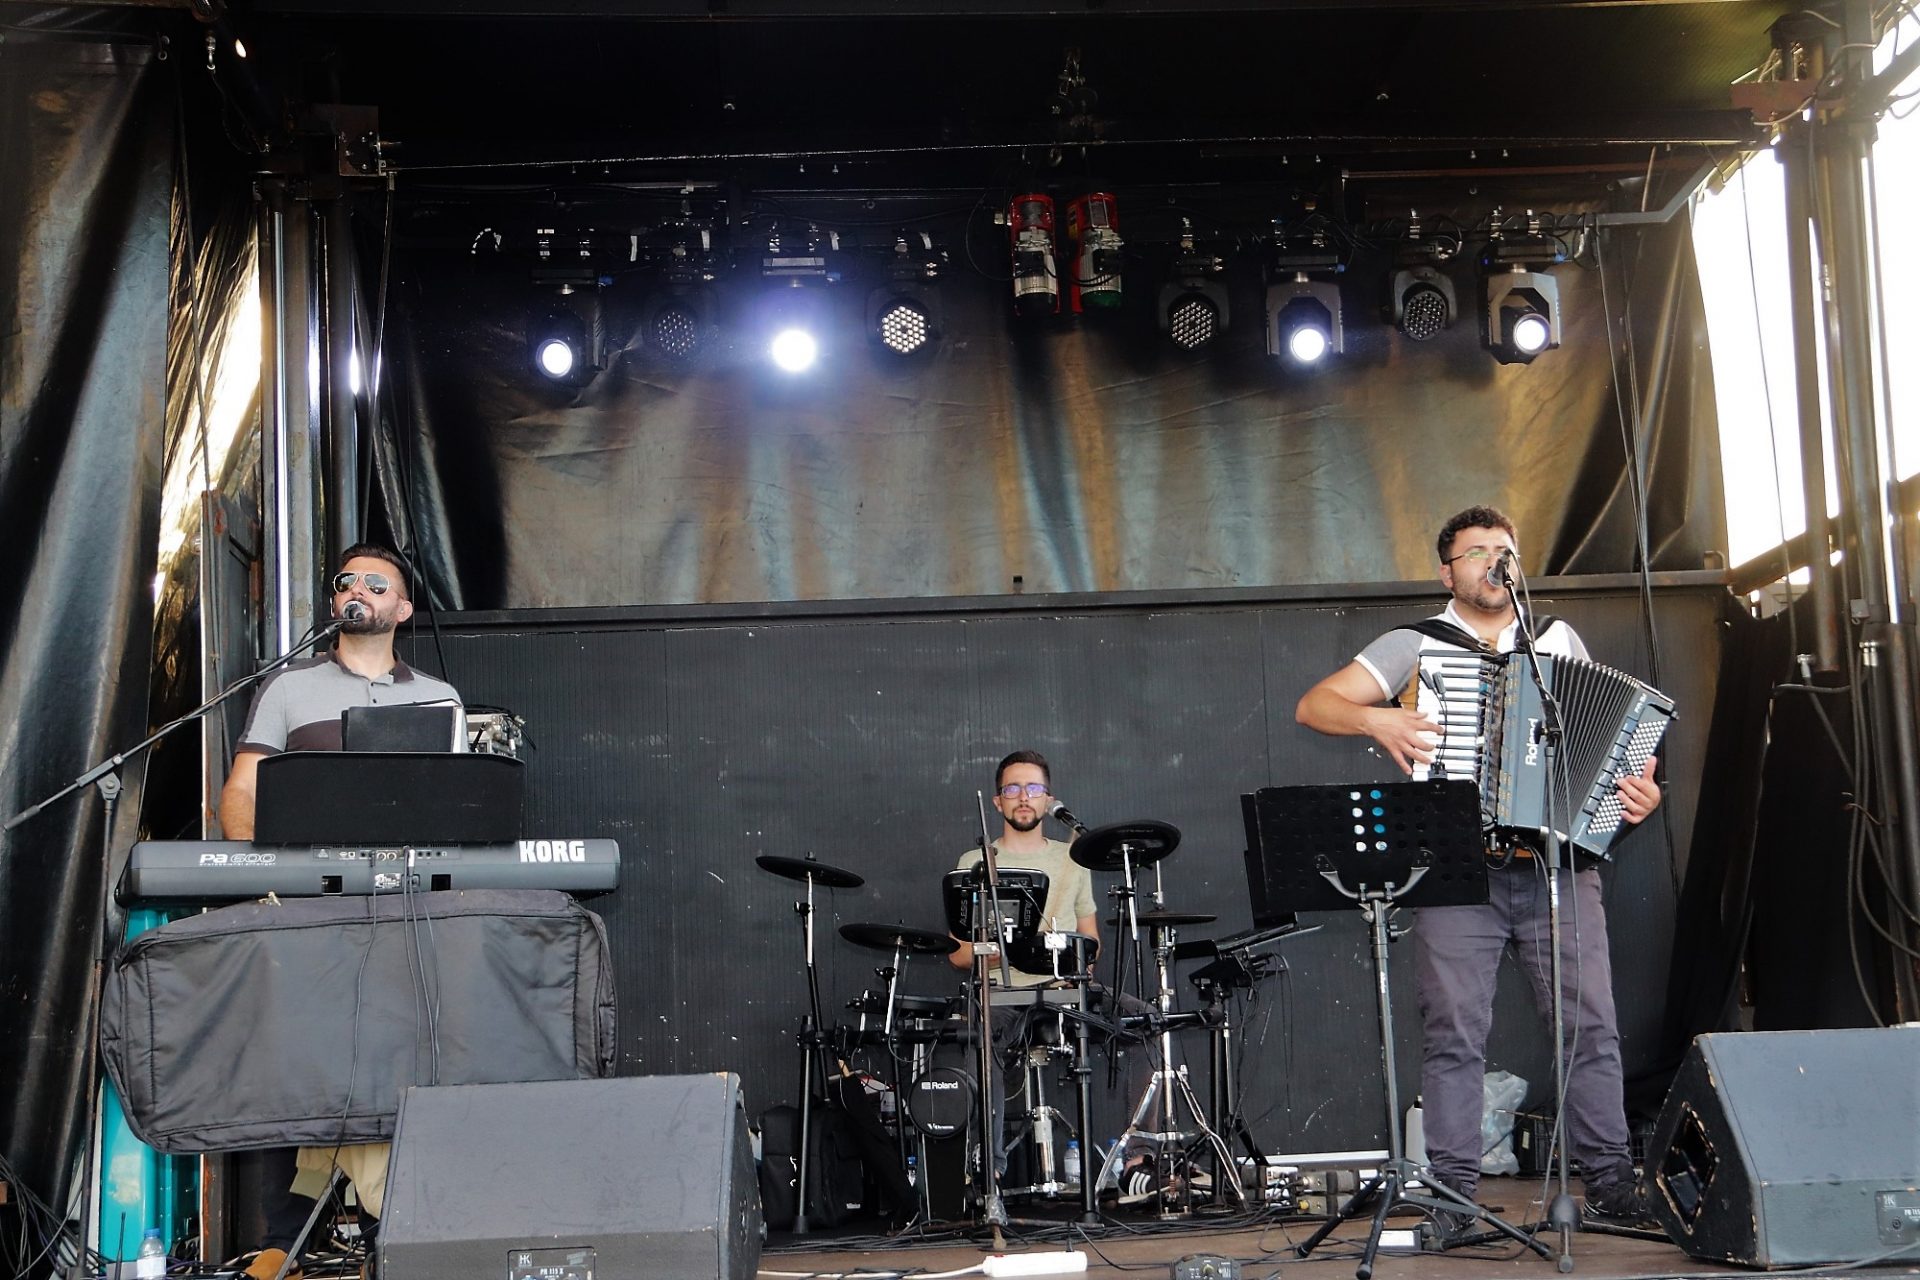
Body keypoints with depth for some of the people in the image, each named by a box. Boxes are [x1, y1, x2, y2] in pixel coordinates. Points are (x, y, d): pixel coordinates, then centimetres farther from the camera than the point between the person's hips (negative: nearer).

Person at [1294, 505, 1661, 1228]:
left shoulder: (1561, 640, 19)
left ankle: (1609, 1181, 6)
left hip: (1559, 866, 2)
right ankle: (1453, 1190, 1)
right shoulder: (1414, 646, 10)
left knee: (1592, 1022, -2)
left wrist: (1639, 792, 0)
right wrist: (1376, 719, -14)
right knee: (1454, 1030, -5)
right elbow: (1313, 706, 5)